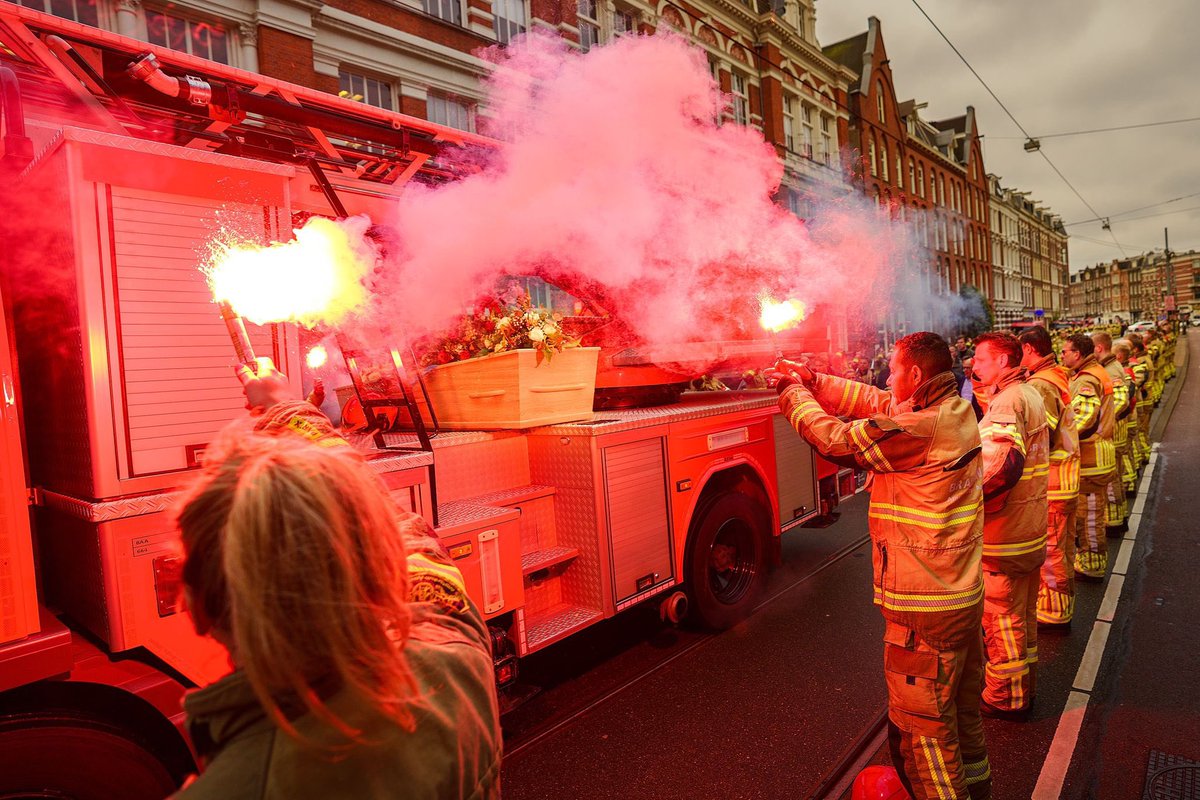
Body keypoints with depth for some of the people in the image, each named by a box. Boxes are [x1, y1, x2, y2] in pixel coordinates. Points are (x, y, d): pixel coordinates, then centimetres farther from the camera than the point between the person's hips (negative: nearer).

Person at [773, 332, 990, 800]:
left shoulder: (921, 428, -25)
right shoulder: (956, 410, 3)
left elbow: (837, 439, -19)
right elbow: (877, 403, 10)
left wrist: (794, 394, -3)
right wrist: (813, 383, 6)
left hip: (924, 609, -10)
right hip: (964, 595, 10)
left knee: (922, 729, 7)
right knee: (962, 711, 28)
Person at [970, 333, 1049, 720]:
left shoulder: (1007, 402, -21)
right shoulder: (1030, 394, 11)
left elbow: (1000, 465, -35)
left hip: (1004, 531, -10)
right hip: (1030, 527, 10)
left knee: (1001, 617, 5)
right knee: (1022, 613, 22)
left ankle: (1005, 698, 19)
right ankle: (1024, 684, 37)